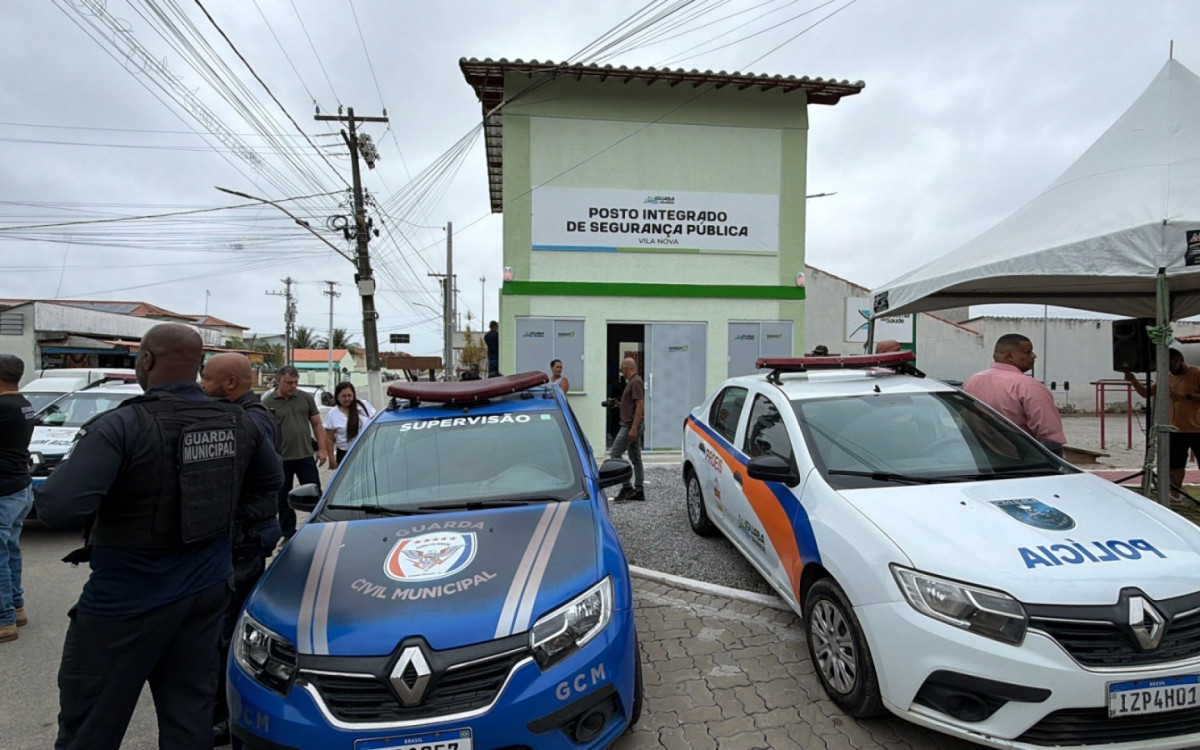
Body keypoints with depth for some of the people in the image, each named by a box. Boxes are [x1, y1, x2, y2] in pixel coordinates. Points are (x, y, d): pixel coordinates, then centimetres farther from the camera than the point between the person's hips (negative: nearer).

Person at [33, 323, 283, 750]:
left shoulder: (123, 426, -20)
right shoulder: (239, 423, -3)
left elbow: (57, 508, -27)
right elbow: (271, 480, 10)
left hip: (126, 601, -5)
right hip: (206, 592, 5)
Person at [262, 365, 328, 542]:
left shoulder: (306, 398, 4)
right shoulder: (268, 403, -1)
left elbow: (317, 424, 7)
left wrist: (322, 449, 0)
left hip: (306, 456, 1)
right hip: (281, 459, -1)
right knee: (283, 499, 11)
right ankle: (288, 534, 23)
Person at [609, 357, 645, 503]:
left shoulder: (635, 382, -16)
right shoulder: (632, 381, 15)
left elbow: (640, 406, -22)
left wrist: (633, 428, -25)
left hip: (630, 426, -10)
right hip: (631, 426, 10)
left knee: (614, 454, -9)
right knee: (635, 458, 10)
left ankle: (626, 488, -7)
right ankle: (638, 491, 15)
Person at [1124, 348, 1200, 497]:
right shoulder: (1167, 377, 8)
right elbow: (1146, 392, 7)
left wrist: (1185, 396, -24)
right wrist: (1133, 380, -8)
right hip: (1176, 430, 5)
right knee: (1175, 465, 11)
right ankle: (1174, 495, 21)